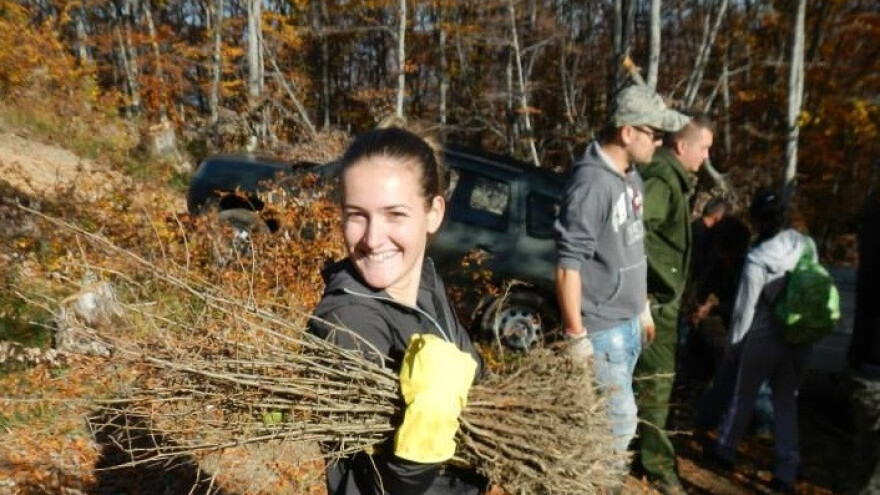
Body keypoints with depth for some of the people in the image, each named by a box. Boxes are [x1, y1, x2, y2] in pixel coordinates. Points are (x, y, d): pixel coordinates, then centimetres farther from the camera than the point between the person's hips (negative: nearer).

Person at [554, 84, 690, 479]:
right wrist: (576, 336, -20)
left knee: (604, 417, 19)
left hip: (628, 322, 8)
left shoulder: (631, 175, 6)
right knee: (621, 421, 2)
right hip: (601, 328, -8)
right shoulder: (592, 182, -22)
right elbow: (568, 264, -23)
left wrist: (643, 308, 18)